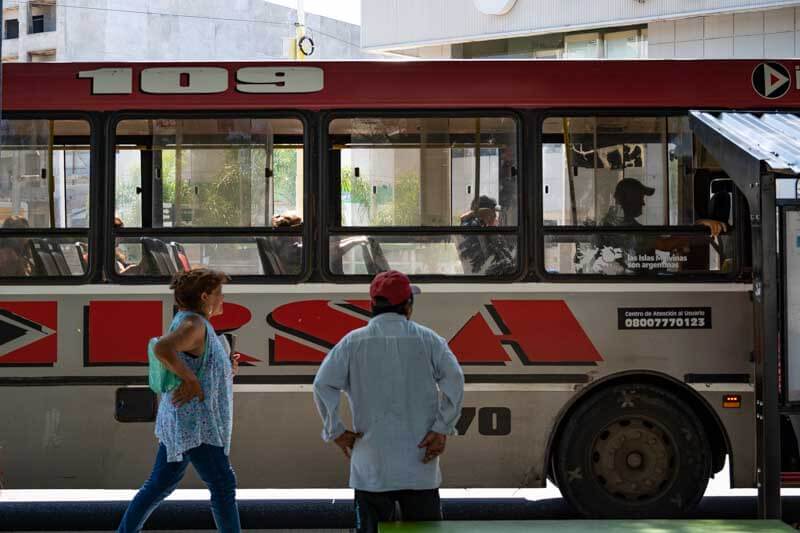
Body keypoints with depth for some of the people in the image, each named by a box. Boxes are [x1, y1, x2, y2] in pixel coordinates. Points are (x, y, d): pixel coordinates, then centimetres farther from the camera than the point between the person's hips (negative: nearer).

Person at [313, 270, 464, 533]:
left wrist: (335, 431, 0)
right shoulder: (427, 339, 1)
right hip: (420, 463, 0)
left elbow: (323, 385, -7)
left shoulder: (353, 342, 1)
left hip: (371, 468, 0)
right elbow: (454, 380, -10)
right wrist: (443, 429, -7)